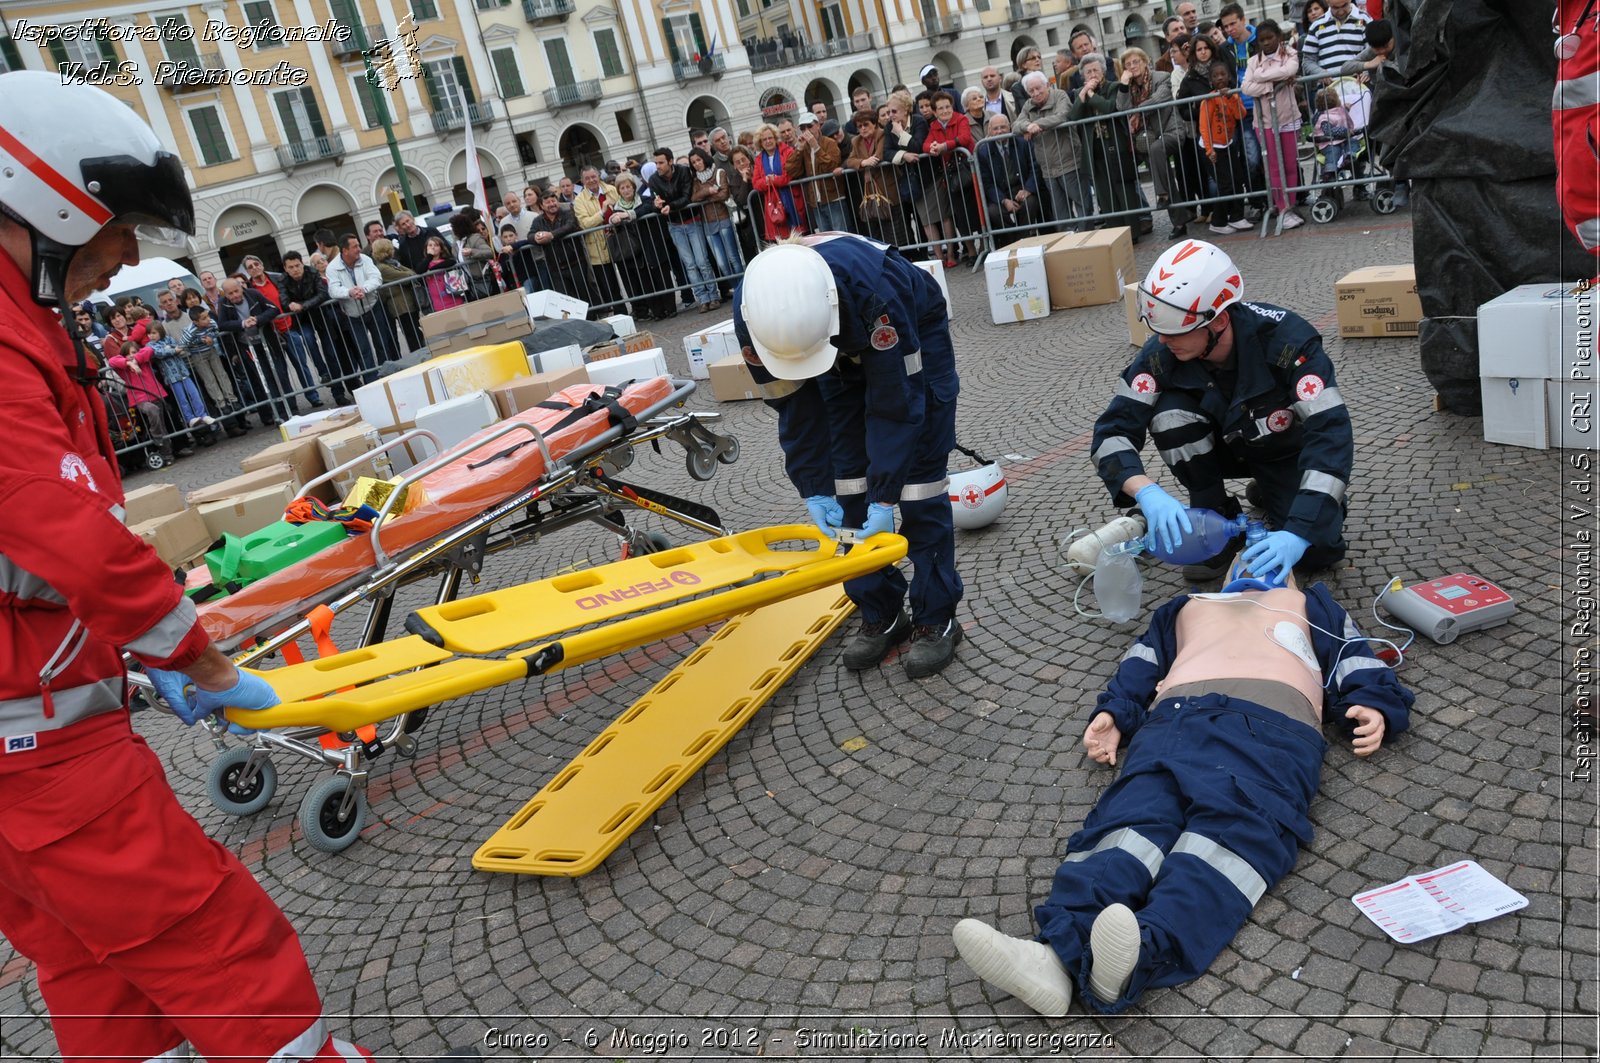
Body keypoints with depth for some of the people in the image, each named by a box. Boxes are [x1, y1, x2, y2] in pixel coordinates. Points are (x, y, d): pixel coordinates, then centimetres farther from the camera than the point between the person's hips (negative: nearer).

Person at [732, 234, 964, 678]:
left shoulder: (874, 290, -44)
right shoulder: (753, 310, -31)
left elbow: (896, 402, -35)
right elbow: (794, 409, -19)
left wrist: (886, 496, -33)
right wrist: (814, 490, -21)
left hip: (914, 336, -4)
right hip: (847, 353, 4)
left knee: (917, 477, -10)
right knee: (849, 482, -2)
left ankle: (936, 620, 0)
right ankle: (880, 616, 10)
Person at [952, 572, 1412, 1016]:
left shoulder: (1310, 605, 40)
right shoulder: (1188, 606, 43)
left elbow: (1355, 660, 26)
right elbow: (1141, 664, 31)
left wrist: (1372, 708, 3)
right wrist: (1112, 714, 10)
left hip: (1271, 725, -2)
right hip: (1174, 716, 2)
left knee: (1234, 827, -33)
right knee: (1133, 817, -27)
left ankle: (1144, 956, -60)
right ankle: (1057, 954, -52)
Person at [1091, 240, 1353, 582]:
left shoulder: (1286, 339, -35)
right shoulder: (1162, 354, -27)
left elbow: (1330, 433, -40)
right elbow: (1112, 431, -26)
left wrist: (1299, 532, -52)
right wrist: (1147, 491, -48)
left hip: (1289, 450, -2)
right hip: (1227, 446, 2)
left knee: (1318, 550, -22)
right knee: (1170, 412, -29)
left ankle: (1270, 494, 13)